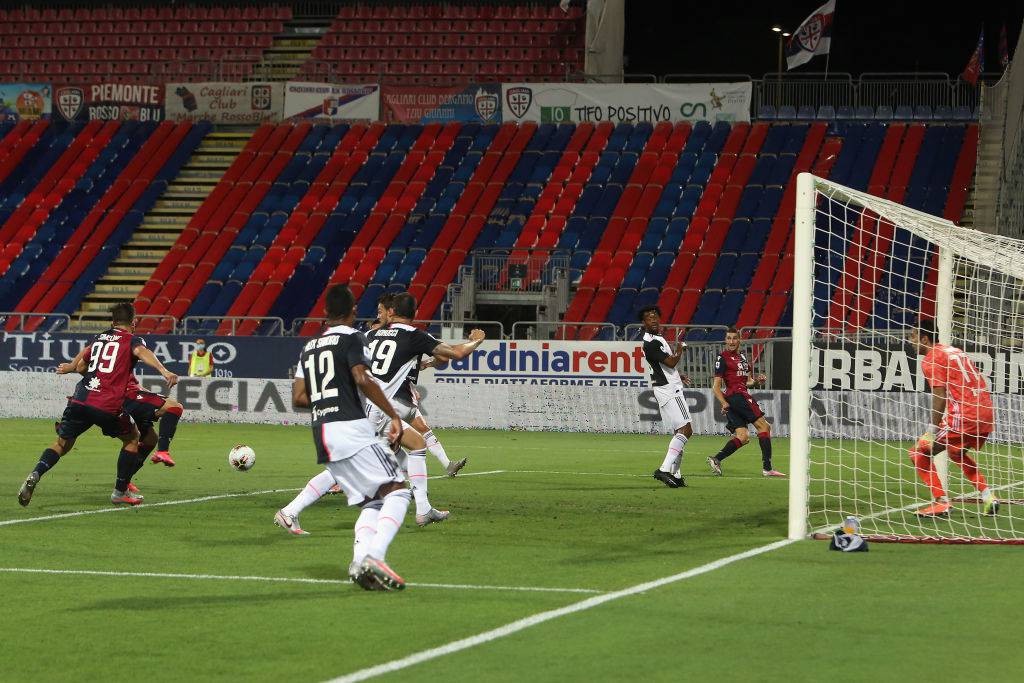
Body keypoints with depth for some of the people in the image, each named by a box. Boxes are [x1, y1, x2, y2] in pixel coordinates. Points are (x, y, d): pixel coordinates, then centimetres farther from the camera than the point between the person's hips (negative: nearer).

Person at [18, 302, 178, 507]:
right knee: (132, 438, 20)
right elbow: (141, 352, -16)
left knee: (62, 444, 16)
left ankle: (35, 475, -10)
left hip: (80, 400, 4)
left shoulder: (97, 338, 23)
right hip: (108, 406, -4)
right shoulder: (132, 340, 8)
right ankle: (120, 492, 20)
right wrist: (164, 371, -31)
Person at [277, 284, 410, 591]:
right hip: (351, 428, -7)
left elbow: (298, 398, 18)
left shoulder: (309, 347, 20)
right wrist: (393, 416, -14)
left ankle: (360, 560, -13)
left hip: (322, 434, 7)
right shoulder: (351, 338, -1)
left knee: (370, 502, 11)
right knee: (397, 491, -7)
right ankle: (374, 557, -26)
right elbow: (363, 379, -17)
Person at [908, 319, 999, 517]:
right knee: (956, 452, 33)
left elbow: (940, 396, -14)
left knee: (919, 454, 0)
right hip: (987, 416, 9)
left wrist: (932, 432, -14)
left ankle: (941, 502, -9)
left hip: (963, 416, -9)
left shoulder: (931, 359, -4)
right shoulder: (955, 351, 21)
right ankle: (988, 497, 20)